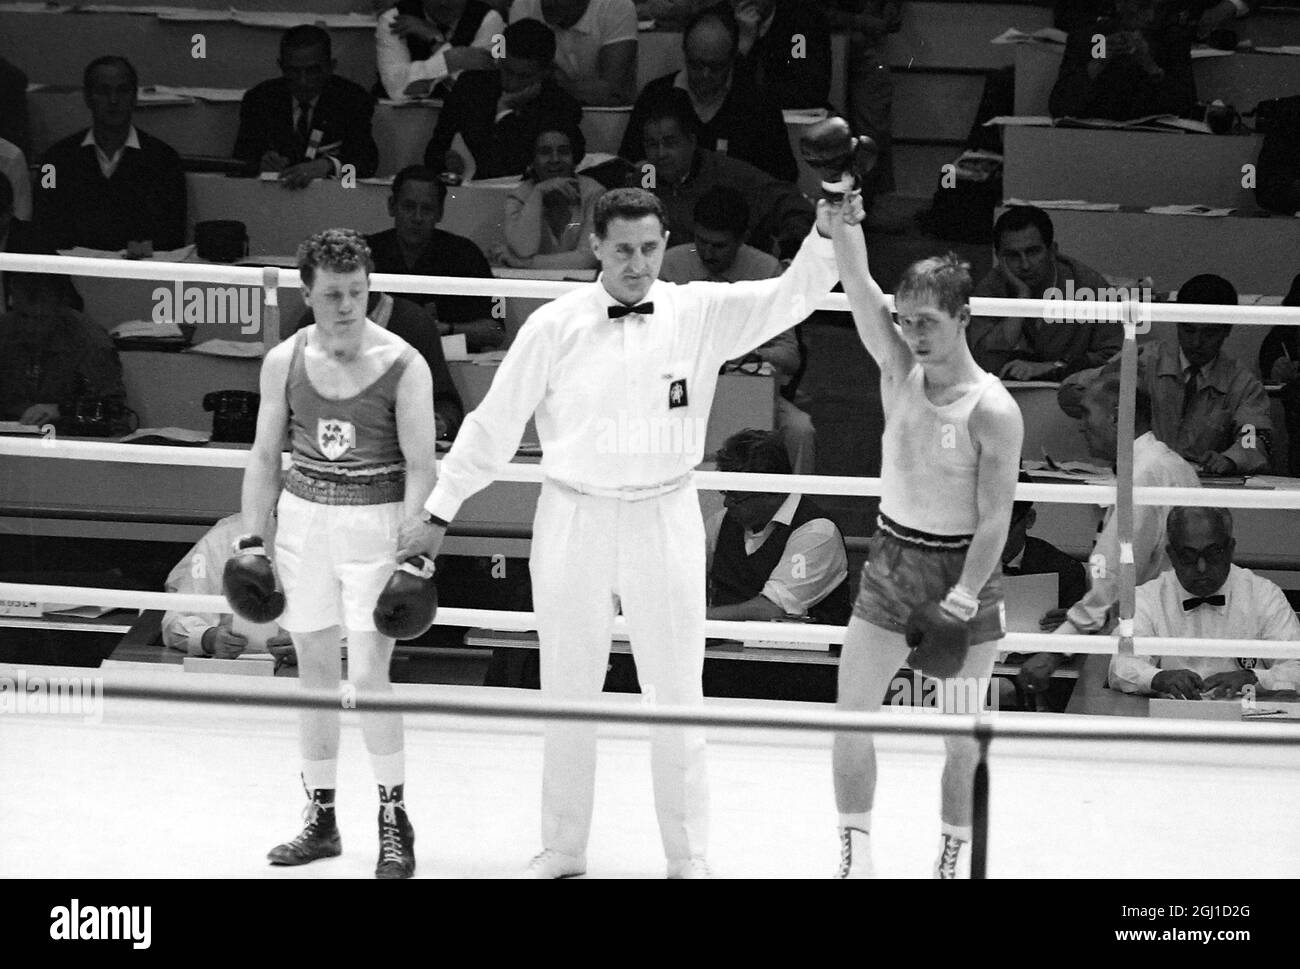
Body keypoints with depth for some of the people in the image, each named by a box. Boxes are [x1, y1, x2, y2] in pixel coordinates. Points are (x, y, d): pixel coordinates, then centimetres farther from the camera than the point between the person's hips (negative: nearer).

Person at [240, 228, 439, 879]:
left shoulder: (402, 366, -9)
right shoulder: (284, 362, 1)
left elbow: (420, 466, -9)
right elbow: (265, 457, 9)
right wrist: (252, 542, 3)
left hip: (375, 524, -4)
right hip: (303, 518, 4)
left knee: (368, 674, -9)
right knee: (315, 670, 9)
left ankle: (394, 819, 6)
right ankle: (321, 818, 19)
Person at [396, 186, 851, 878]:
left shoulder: (702, 314, -3)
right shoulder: (556, 326, -5)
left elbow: (791, 297, -11)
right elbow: (494, 424, 0)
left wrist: (827, 236, -30)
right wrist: (439, 512, 3)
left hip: (665, 517, 0)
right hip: (574, 517, 0)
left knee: (677, 692, 5)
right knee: (567, 692, 9)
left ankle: (687, 854, 15)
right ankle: (562, 849, 21)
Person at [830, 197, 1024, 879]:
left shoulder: (993, 411, -16)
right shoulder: (899, 369, -2)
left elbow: (994, 520, -16)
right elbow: (856, 279, -12)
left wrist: (958, 606, -23)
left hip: (963, 570, -4)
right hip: (892, 560, 4)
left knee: (962, 735, 3)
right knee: (852, 713, -1)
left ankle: (955, 855, 19)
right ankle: (855, 852, 9)